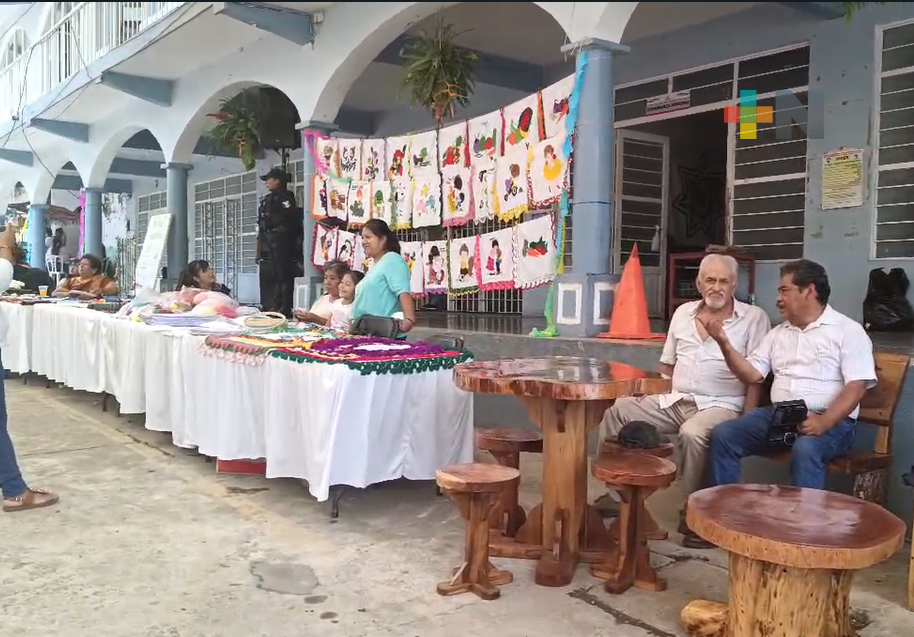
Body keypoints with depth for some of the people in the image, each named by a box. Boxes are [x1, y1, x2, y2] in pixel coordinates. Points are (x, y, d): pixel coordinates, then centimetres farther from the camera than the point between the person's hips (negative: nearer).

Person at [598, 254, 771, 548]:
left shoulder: (754, 318, -2)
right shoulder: (683, 313, 13)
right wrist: (651, 392, 5)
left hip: (719, 405, -6)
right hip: (674, 401, 6)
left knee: (692, 433, -36)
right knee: (618, 411, -8)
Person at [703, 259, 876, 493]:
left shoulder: (847, 330, 0)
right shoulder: (778, 333, 19)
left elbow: (856, 386, -10)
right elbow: (752, 375, 13)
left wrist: (824, 422, -25)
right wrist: (725, 343, -1)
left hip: (830, 420, -5)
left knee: (804, 449, -38)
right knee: (722, 436, -15)